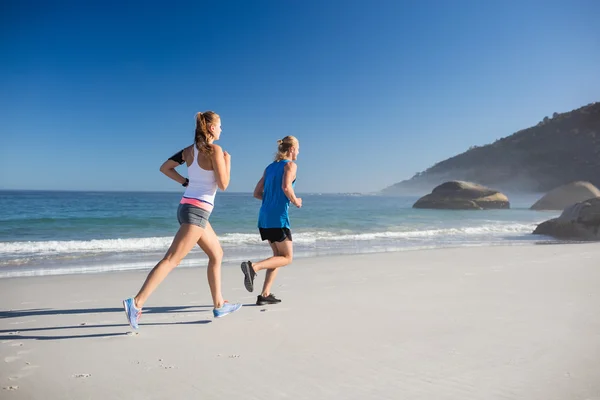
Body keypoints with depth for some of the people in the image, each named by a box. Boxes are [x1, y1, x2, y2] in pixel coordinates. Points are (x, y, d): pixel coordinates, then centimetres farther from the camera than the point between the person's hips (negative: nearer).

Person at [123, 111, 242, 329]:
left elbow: (165, 167, 16)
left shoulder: (189, 150, 11)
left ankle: (219, 305, 23)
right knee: (171, 259, -12)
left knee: (216, 254, 17)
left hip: (187, 207, 9)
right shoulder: (215, 150, -11)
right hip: (197, 210, -9)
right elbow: (223, 185, -10)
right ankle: (136, 303, -17)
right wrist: (227, 161, 3)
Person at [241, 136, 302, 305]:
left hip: (264, 217, 8)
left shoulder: (270, 167, 18)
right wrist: (295, 201, -4)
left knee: (278, 255, 16)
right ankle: (253, 266, -19)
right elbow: (286, 187, -21)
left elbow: (257, 193, 16)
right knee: (287, 257, 3)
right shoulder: (290, 165, -3)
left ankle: (265, 295, 10)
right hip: (278, 217, -8)